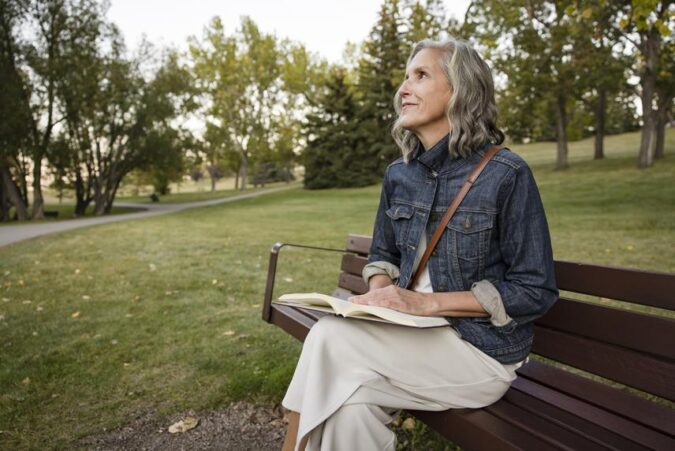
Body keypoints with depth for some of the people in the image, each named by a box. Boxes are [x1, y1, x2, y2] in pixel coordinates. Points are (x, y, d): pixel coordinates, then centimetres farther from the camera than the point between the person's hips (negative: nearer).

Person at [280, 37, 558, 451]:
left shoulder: (506, 175, -12)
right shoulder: (399, 174, 5)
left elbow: (535, 290, -12)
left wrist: (428, 302, -19)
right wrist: (379, 294, -8)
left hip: (481, 350, -4)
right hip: (414, 336, 5)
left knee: (331, 338, -23)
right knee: (351, 398, -26)